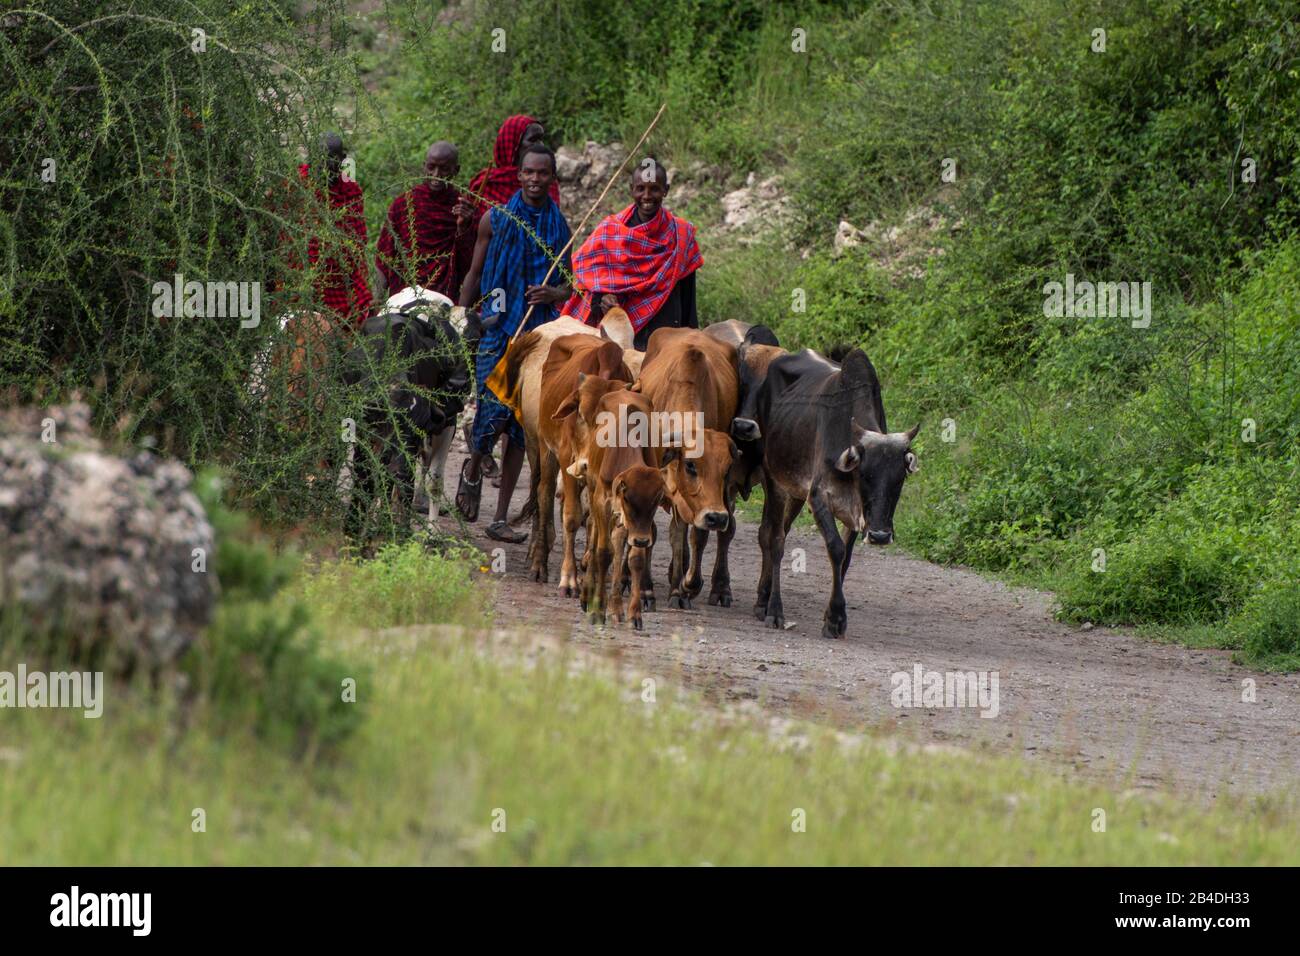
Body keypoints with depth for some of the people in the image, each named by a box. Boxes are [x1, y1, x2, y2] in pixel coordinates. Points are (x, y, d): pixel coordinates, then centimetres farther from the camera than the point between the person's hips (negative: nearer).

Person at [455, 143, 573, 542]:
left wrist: (554, 294, -6)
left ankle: (501, 518, 7)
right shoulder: (495, 220, 4)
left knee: (523, 422, 2)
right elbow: (474, 277, 10)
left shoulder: (560, 227, 10)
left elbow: (568, 286, 17)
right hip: (496, 327, -2)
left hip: (539, 332, 2)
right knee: (494, 411, -16)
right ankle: (472, 472, 17)